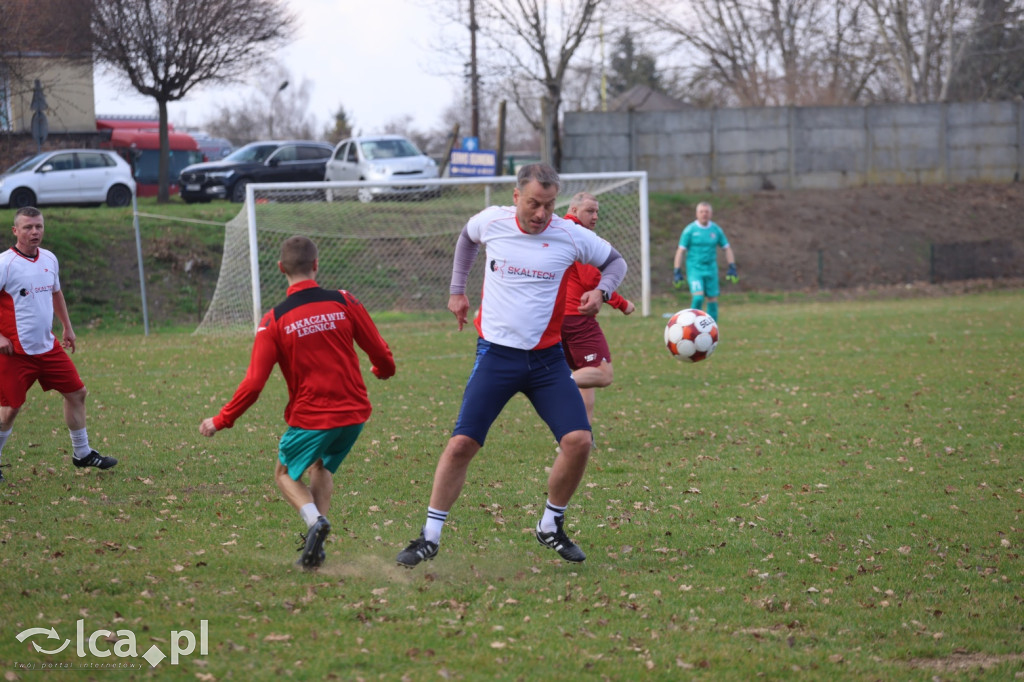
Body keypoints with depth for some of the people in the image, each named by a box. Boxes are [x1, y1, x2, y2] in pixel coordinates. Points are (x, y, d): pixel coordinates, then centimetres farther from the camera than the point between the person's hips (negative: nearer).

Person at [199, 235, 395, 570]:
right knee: (322, 468, 28)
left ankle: (314, 520, -12)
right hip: (354, 412, 3)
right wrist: (383, 370, 28)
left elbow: (253, 384, -11)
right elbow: (381, 354, 2)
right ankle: (315, 548, 13)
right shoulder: (344, 302, -5)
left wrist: (220, 421, 2)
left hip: (310, 416, -3)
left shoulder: (274, 320, -10)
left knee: (285, 474, 19)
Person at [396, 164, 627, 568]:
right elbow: (467, 237, 23)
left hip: (547, 359, 1)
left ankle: (551, 526, 9)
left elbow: (615, 261, 12)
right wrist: (457, 289, 22)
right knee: (462, 444, -8)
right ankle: (430, 538, 5)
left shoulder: (570, 236, -5)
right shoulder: (491, 222, -3)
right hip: (496, 355, -1)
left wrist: (601, 291, -8)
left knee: (578, 440, -13)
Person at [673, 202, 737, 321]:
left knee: (713, 299, 4)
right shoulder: (690, 230, -3)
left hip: (711, 269, 4)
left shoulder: (716, 230, 6)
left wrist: (732, 267, 3)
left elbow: (727, 248, 13)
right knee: (698, 297, -19)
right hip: (694, 269, -4)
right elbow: (680, 251, -2)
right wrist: (677, 272, -8)